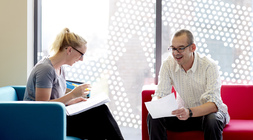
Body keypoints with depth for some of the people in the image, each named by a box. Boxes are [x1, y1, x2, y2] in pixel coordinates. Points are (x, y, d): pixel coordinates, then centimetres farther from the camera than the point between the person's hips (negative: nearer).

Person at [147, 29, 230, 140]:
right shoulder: (168, 64, -9)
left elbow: (214, 104, -30)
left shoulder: (209, 66, -21)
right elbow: (160, 94, -10)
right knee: (153, 117, -21)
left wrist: (190, 112, -49)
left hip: (208, 112, -3)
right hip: (184, 114, 3)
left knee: (212, 120, -37)